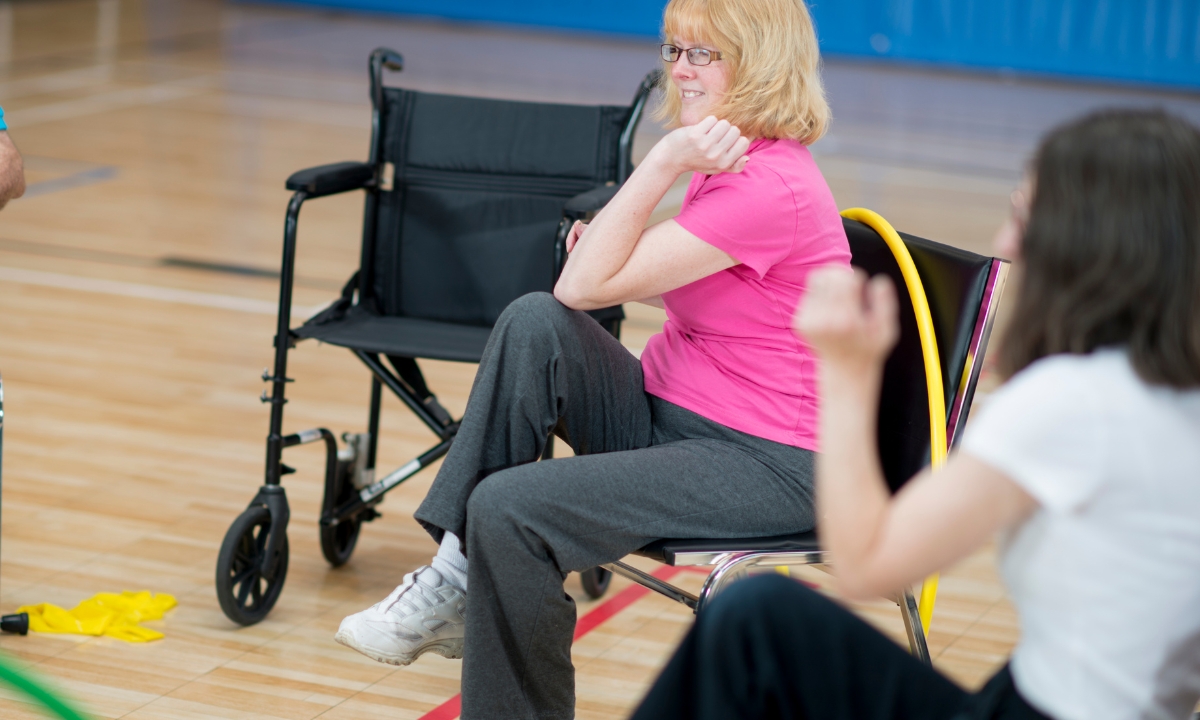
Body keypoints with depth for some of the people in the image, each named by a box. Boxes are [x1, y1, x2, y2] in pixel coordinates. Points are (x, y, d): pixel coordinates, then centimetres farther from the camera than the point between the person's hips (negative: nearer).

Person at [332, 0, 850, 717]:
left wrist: (664, 163, -24)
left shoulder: (773, 188, -22)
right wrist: (618, 243, 5)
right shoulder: (728, 161, 8)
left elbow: (585, 286, -21)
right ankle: (458, 573, -13)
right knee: (536, 323, -15)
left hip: (767, 467, -9)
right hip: (667, 415, 9)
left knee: (511, 508, -24)